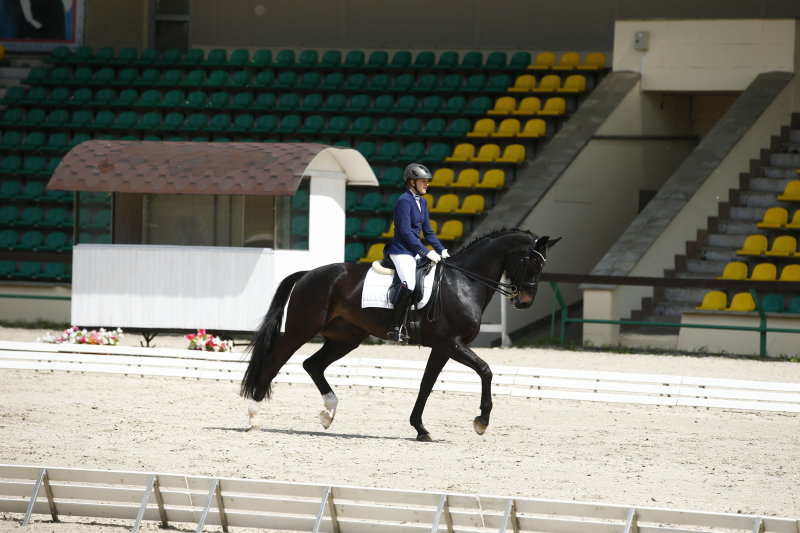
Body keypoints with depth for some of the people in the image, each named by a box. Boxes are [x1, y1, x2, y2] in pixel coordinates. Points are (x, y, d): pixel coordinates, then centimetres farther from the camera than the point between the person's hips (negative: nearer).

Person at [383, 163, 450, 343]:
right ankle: (395, 329, -25)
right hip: (402, 251, -10)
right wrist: (426, 253, -20)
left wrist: (441, 250, 5)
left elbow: (428, 231, 18)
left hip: (416, 251, 10)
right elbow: (406, 232, -18)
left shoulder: (422, 202, 14)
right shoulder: (404, 201, -13)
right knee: (409, 284, -27)